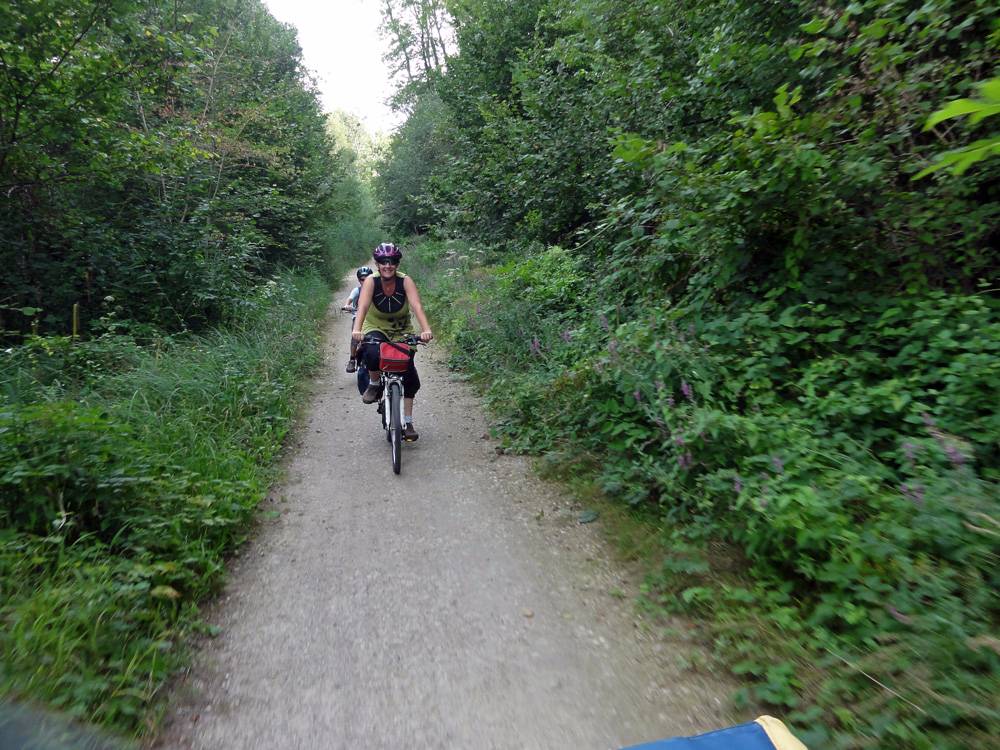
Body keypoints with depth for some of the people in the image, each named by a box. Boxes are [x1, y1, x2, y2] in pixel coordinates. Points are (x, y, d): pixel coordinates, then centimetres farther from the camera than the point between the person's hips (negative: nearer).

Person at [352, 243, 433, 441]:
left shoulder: (405, 281, -18)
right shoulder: (371, 281, -17)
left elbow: (417, 306, -32)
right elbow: (363, 306, -32)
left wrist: (426, 329, -49)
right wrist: (357, 330, -50)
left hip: (401, 331, 1)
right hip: (375, 328, -1)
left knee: (410, 376, -10)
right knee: (372, 354, -36)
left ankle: (408, 422, 2)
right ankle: (374, 384, -2)